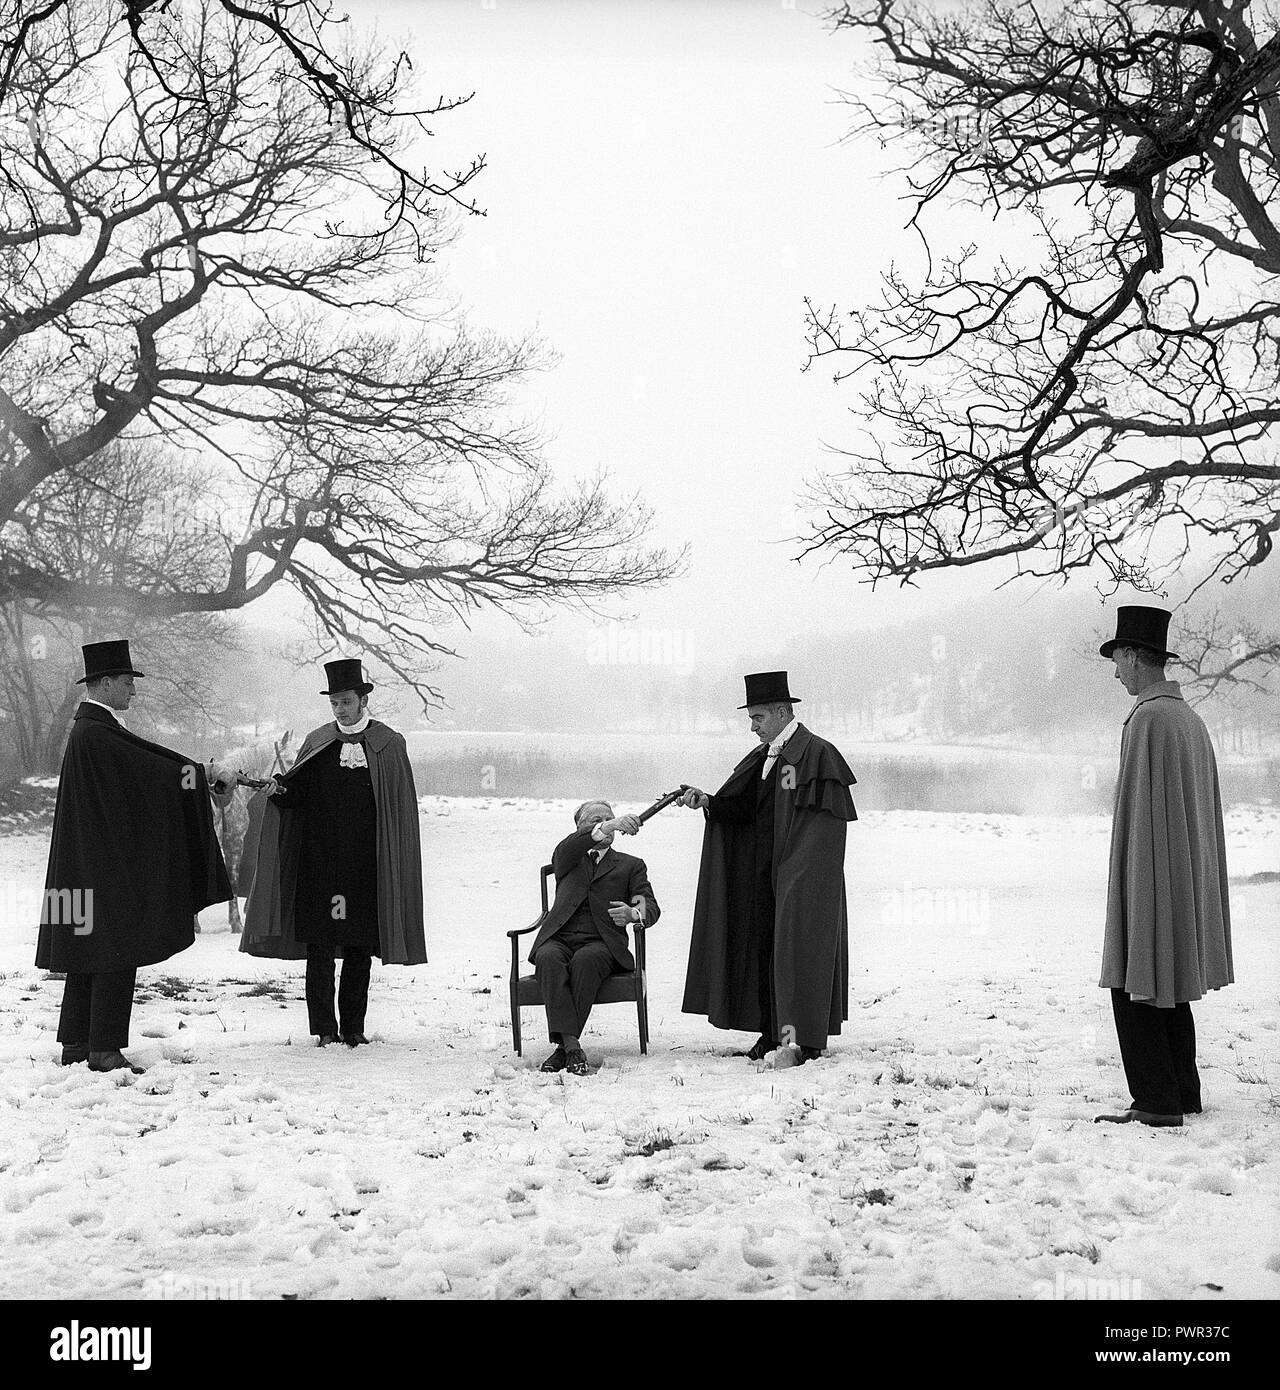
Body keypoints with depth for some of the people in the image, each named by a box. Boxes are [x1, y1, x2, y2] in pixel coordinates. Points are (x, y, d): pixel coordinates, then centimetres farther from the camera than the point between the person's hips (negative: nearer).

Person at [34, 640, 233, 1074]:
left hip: (92, 860, 11)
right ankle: (104, 1049, -3)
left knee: (87, 955, 14)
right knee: (116, 953, -6)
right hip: (106, 865, -11)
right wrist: (208, 778, -9)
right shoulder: (95, 734, -18)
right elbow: (152, 770, -19)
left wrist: (206, 779, 10)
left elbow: (138, 778, 15)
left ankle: (76, 1044, 20)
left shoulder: (94, 729, 14)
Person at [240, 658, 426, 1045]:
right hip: (319, 863, 1)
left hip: (366, 865, -1)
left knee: (360, 948, 4)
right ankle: (325, 1028, 4)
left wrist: (395, 864, -2)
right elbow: (299, 798, 10)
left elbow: (402, 810, 3)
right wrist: (281, 791, -13)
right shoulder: (316, 743, 8)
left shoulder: (390, 745, 3)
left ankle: (354, 1026, 13)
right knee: (319, 946, -2)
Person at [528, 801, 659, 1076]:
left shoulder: (631, 865, 23)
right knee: (549, 958, -34)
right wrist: (608, 827, -21)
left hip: (601, 942, -1)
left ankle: (564, 1046, -34)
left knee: (584, 960, -35)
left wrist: (633, 914, -16)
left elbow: (652, 909, 10)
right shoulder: (569, 859, 23)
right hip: (559, 938, 1)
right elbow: (565, 850, -5)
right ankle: (571, 1044, -41)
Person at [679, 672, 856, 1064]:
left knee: (799, 943, -4)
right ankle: (772, 1030, 17)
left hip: (802, 871, -8)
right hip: (764, 870, 8)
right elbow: (741, 809, 11)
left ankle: (807, 1036, 3)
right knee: (763, 944, 9)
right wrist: (708, 802, -3)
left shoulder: (817, 753, -12)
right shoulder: (764, 757, 13)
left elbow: (826, 817, -16)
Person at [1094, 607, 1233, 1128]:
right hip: (1188, 872, 9)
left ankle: (1157, 1103, -3)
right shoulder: (1190, 718, 12)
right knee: (1169, 987, 16)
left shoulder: (1148, 718, -16)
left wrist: (1126, 884, -16)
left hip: (1149, 872, -9)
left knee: (1136, 986, -4)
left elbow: (1139, 803, -19)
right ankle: (1184, 1093, 21)